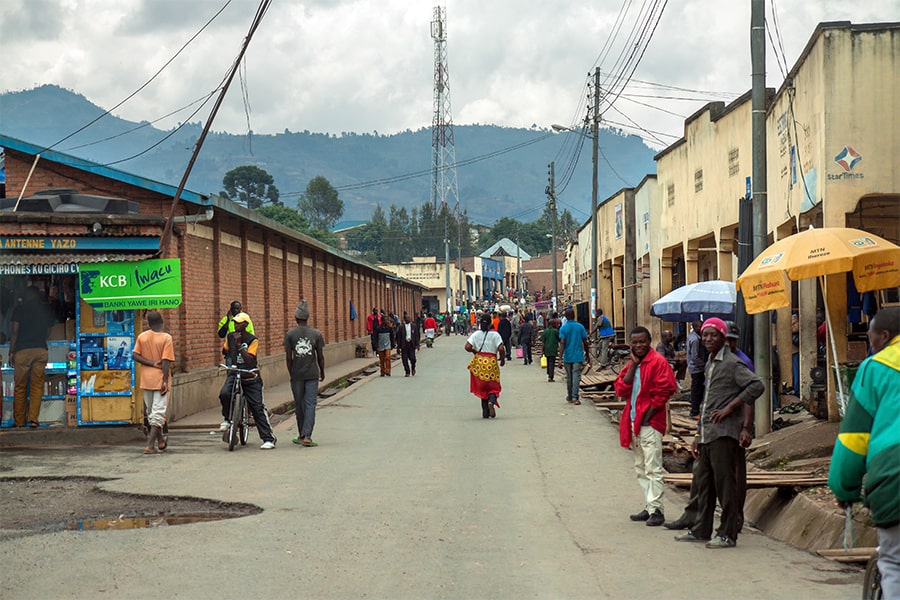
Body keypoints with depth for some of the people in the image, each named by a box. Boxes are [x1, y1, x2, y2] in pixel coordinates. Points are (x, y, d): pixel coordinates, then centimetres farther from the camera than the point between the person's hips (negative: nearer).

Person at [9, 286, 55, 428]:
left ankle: (19, 420, 6)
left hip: (23, 350, -2)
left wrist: (11, 351, 2)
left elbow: (15, 331, -1)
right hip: (41, 349, 2)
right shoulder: (46, 309, 11)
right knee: (37, 386, 3)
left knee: (20, 386, 4)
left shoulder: (19, 308, 2)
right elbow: (48, 332, 13)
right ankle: (33, 419, -6)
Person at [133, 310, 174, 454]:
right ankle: (151, 445, -13)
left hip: (146, 380, 4)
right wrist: (165, 381, -15)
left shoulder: (142, 337, 3)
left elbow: (135, 355, -4)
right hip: (160, 379, -4)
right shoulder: (166, 338, -9)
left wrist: (152, 363, -5)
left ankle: (161, 440, 28)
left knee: (150, 412, 17)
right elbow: (166, 361, -14)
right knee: (158, 413, -4)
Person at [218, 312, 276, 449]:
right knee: (224, 394, -28)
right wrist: (228, 360, 12)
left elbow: (249, 359, -20)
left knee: (257, 407, -6)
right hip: (234, 374, 3)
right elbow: (225, 350, 25)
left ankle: (268, 438, -1)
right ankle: (227, 418, 0)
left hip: (250, 377, -3)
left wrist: (239, 344, -25)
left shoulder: (252, 340, -8)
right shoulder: (230, 336, 5)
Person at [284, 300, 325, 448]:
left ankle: (302, 435, 19)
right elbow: (320, 356, 1)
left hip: (296, 375, 1)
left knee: (299, 405, 11)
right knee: (310, 405, -1)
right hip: (312, 375, -1)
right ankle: (306, 436, -12)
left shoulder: (290, 334, -3)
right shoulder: (316, 334, -2)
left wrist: (292, 373, 11)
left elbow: (288, 358, -3)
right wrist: (322, 372, 16)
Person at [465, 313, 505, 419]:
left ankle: (485, 412, 10)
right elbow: (501, 349, -13)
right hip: (491, 362, -2)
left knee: (482, 387, 12)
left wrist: (475, 351, 10)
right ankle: (491, 401, -22)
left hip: (479, 362, 2)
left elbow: (467, 347, -9)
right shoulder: (495, 335, -4)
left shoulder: (476, 334, 1)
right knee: (493, 387, 10)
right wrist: (503, 359, 3)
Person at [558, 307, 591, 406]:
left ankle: (570, 397, 25)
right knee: (576, 376, -4)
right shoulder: (580, 327, -1)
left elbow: (562, 343, -13)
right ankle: (575, 397, -15)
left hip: (567, 357, 1)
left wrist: (560, 357, -16)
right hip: (578, 356, 0)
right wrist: (587, 355, 14)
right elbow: (585, 342, 2)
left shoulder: (563, 328, -5)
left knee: (569, 377, 14)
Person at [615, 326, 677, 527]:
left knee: (652, 468, -9)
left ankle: (656, 509, -8)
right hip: (633, 422, 8)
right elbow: (621, 390, 4)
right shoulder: (632, 364, 15)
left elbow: (664, 391, -14)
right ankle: (649, 508, 17)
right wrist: (633, 365, -2)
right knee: (640, 468, 11)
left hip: (650, 423, -8)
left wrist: (647, 416, -13)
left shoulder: (658, 361, -8)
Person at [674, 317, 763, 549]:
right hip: (707, 434, 9)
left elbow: (757, 386, -19)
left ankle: (728, 534, 1)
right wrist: (698, 435, 21)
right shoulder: (710, 364, 19)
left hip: (724, 434, -9)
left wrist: (729, 408, -18)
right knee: (704, 481, 14)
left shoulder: (733, 363, -8)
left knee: (725, 483, -5)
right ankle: (701, 530, 23)